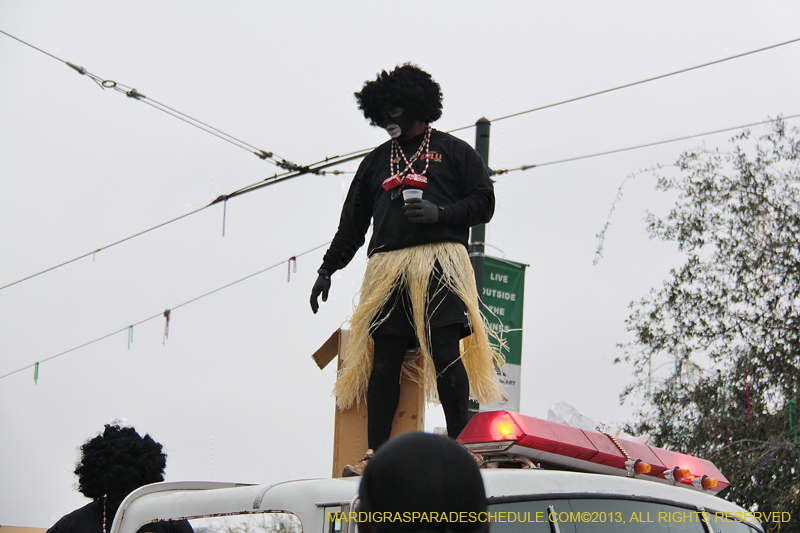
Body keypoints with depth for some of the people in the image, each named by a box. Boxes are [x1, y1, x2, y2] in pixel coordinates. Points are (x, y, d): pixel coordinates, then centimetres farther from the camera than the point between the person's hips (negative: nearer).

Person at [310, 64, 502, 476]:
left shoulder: (453, 151, 14)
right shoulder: (376, 161, 26)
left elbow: (483, 202, 6)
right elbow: (352, 222, 27)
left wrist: (440, 214, -10)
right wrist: (327, 269, 20)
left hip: (440, 260, -4)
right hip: (387, 267, 4)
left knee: (446, 352, -14)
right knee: (382, 360, -5)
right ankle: (376, 455, -7)